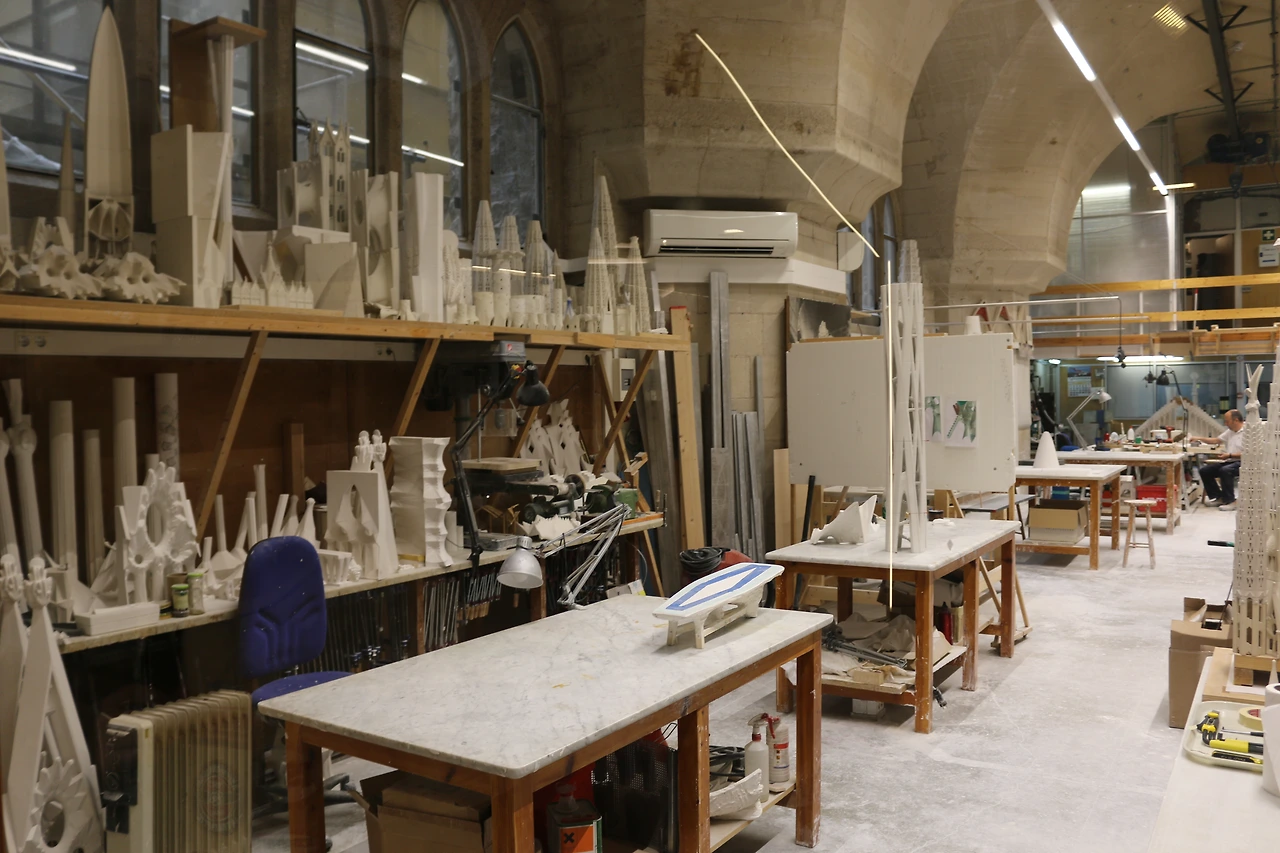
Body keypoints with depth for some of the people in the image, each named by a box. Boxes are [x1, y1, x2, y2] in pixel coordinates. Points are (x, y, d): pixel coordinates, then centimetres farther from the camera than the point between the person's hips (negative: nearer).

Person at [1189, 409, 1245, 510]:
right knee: (1204, 470, -1)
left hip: (1241, 463, -9)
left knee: (1225, 470, -36)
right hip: (1228, 461, 9)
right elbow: (1216, 440, 24)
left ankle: (1229, 501, -21)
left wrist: (1229, 455, -22)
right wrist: (1199, 438, 16)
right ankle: (1217, 497, 6)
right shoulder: (1230, 431, 17)